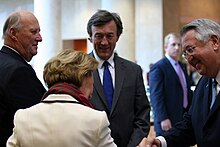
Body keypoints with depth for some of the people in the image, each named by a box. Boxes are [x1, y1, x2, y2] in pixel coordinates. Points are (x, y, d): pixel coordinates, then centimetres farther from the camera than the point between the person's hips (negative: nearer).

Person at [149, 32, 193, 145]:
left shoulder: (183, 67, 17)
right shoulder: (158, 68, -9)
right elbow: (156, 96, -15)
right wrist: (163, 119, -20)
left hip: (184, 118, 8)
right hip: (168, 122, -7)